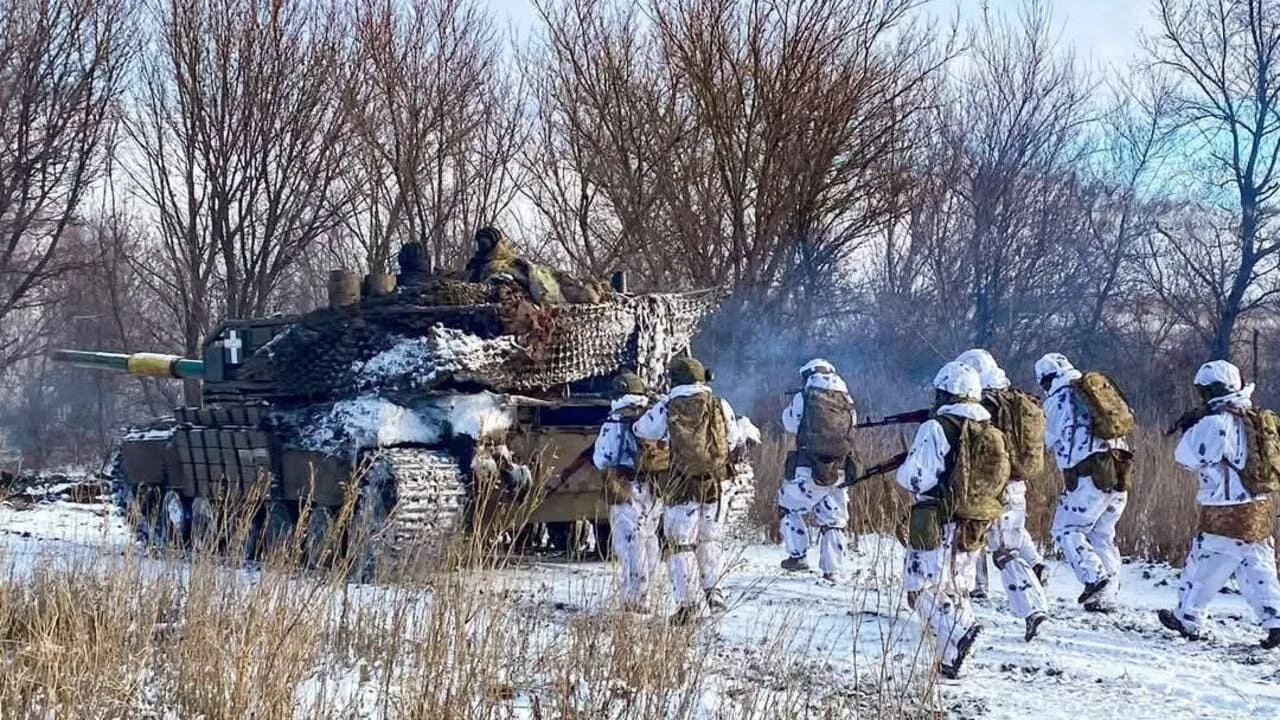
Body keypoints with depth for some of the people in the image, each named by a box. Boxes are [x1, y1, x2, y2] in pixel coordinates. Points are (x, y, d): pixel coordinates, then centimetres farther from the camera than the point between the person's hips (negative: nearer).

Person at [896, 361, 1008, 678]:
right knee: (957, 591, 15)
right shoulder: (991, 433, 7)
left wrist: (903, 469, 6)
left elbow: (915, 478, -17)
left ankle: (959, 631, -26)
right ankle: (950, 660, 13)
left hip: (937, 525, -7)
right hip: (973, 530, 7)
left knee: (924, 589, -3)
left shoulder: (936, 429, -13)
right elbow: (997, 479, 14)